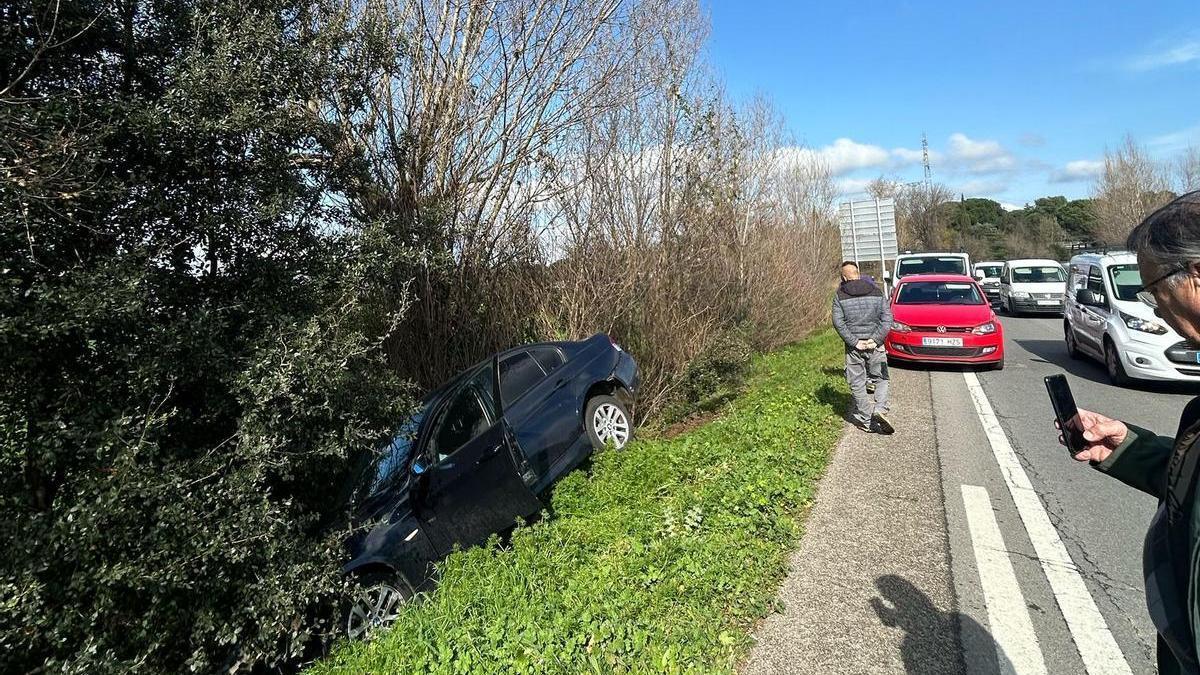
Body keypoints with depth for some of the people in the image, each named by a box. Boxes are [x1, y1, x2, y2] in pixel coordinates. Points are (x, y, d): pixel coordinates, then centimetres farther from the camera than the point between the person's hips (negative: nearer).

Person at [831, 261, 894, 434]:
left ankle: (866, 421, 12)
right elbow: (887, 318, -4)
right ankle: (880, 409, -6)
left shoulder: (840, 296, -3)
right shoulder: (877, 292, 4)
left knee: (857, 384, 8)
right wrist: (875, 339, -8)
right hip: (875, 345, 1)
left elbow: (838, 323, -11)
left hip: (853, 347, -1)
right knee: (881, 379, 15)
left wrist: (854, 342, -10)